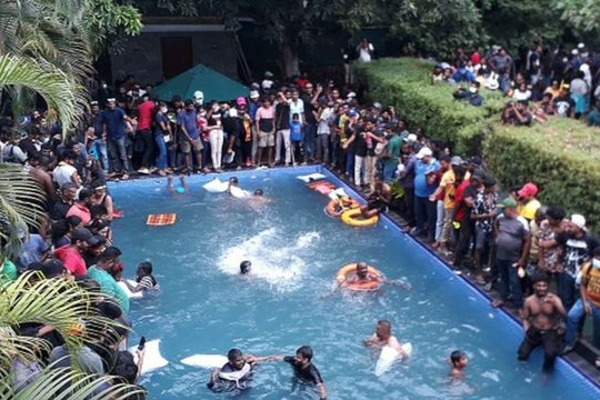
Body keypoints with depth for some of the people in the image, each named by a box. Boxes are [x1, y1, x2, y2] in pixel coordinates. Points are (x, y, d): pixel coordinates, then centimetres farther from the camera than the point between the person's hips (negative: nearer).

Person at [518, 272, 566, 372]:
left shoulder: (554, 299, -13)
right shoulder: (529, 301, -6)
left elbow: (564, 315, -27)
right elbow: (525, 318, 6)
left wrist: (554, 303, -43)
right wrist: (527, 331, -9)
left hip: (550, 332, -2)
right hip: (534, 331, 2)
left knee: (550, 354, -29)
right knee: (522, 354, -13)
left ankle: (547, 368, 7)